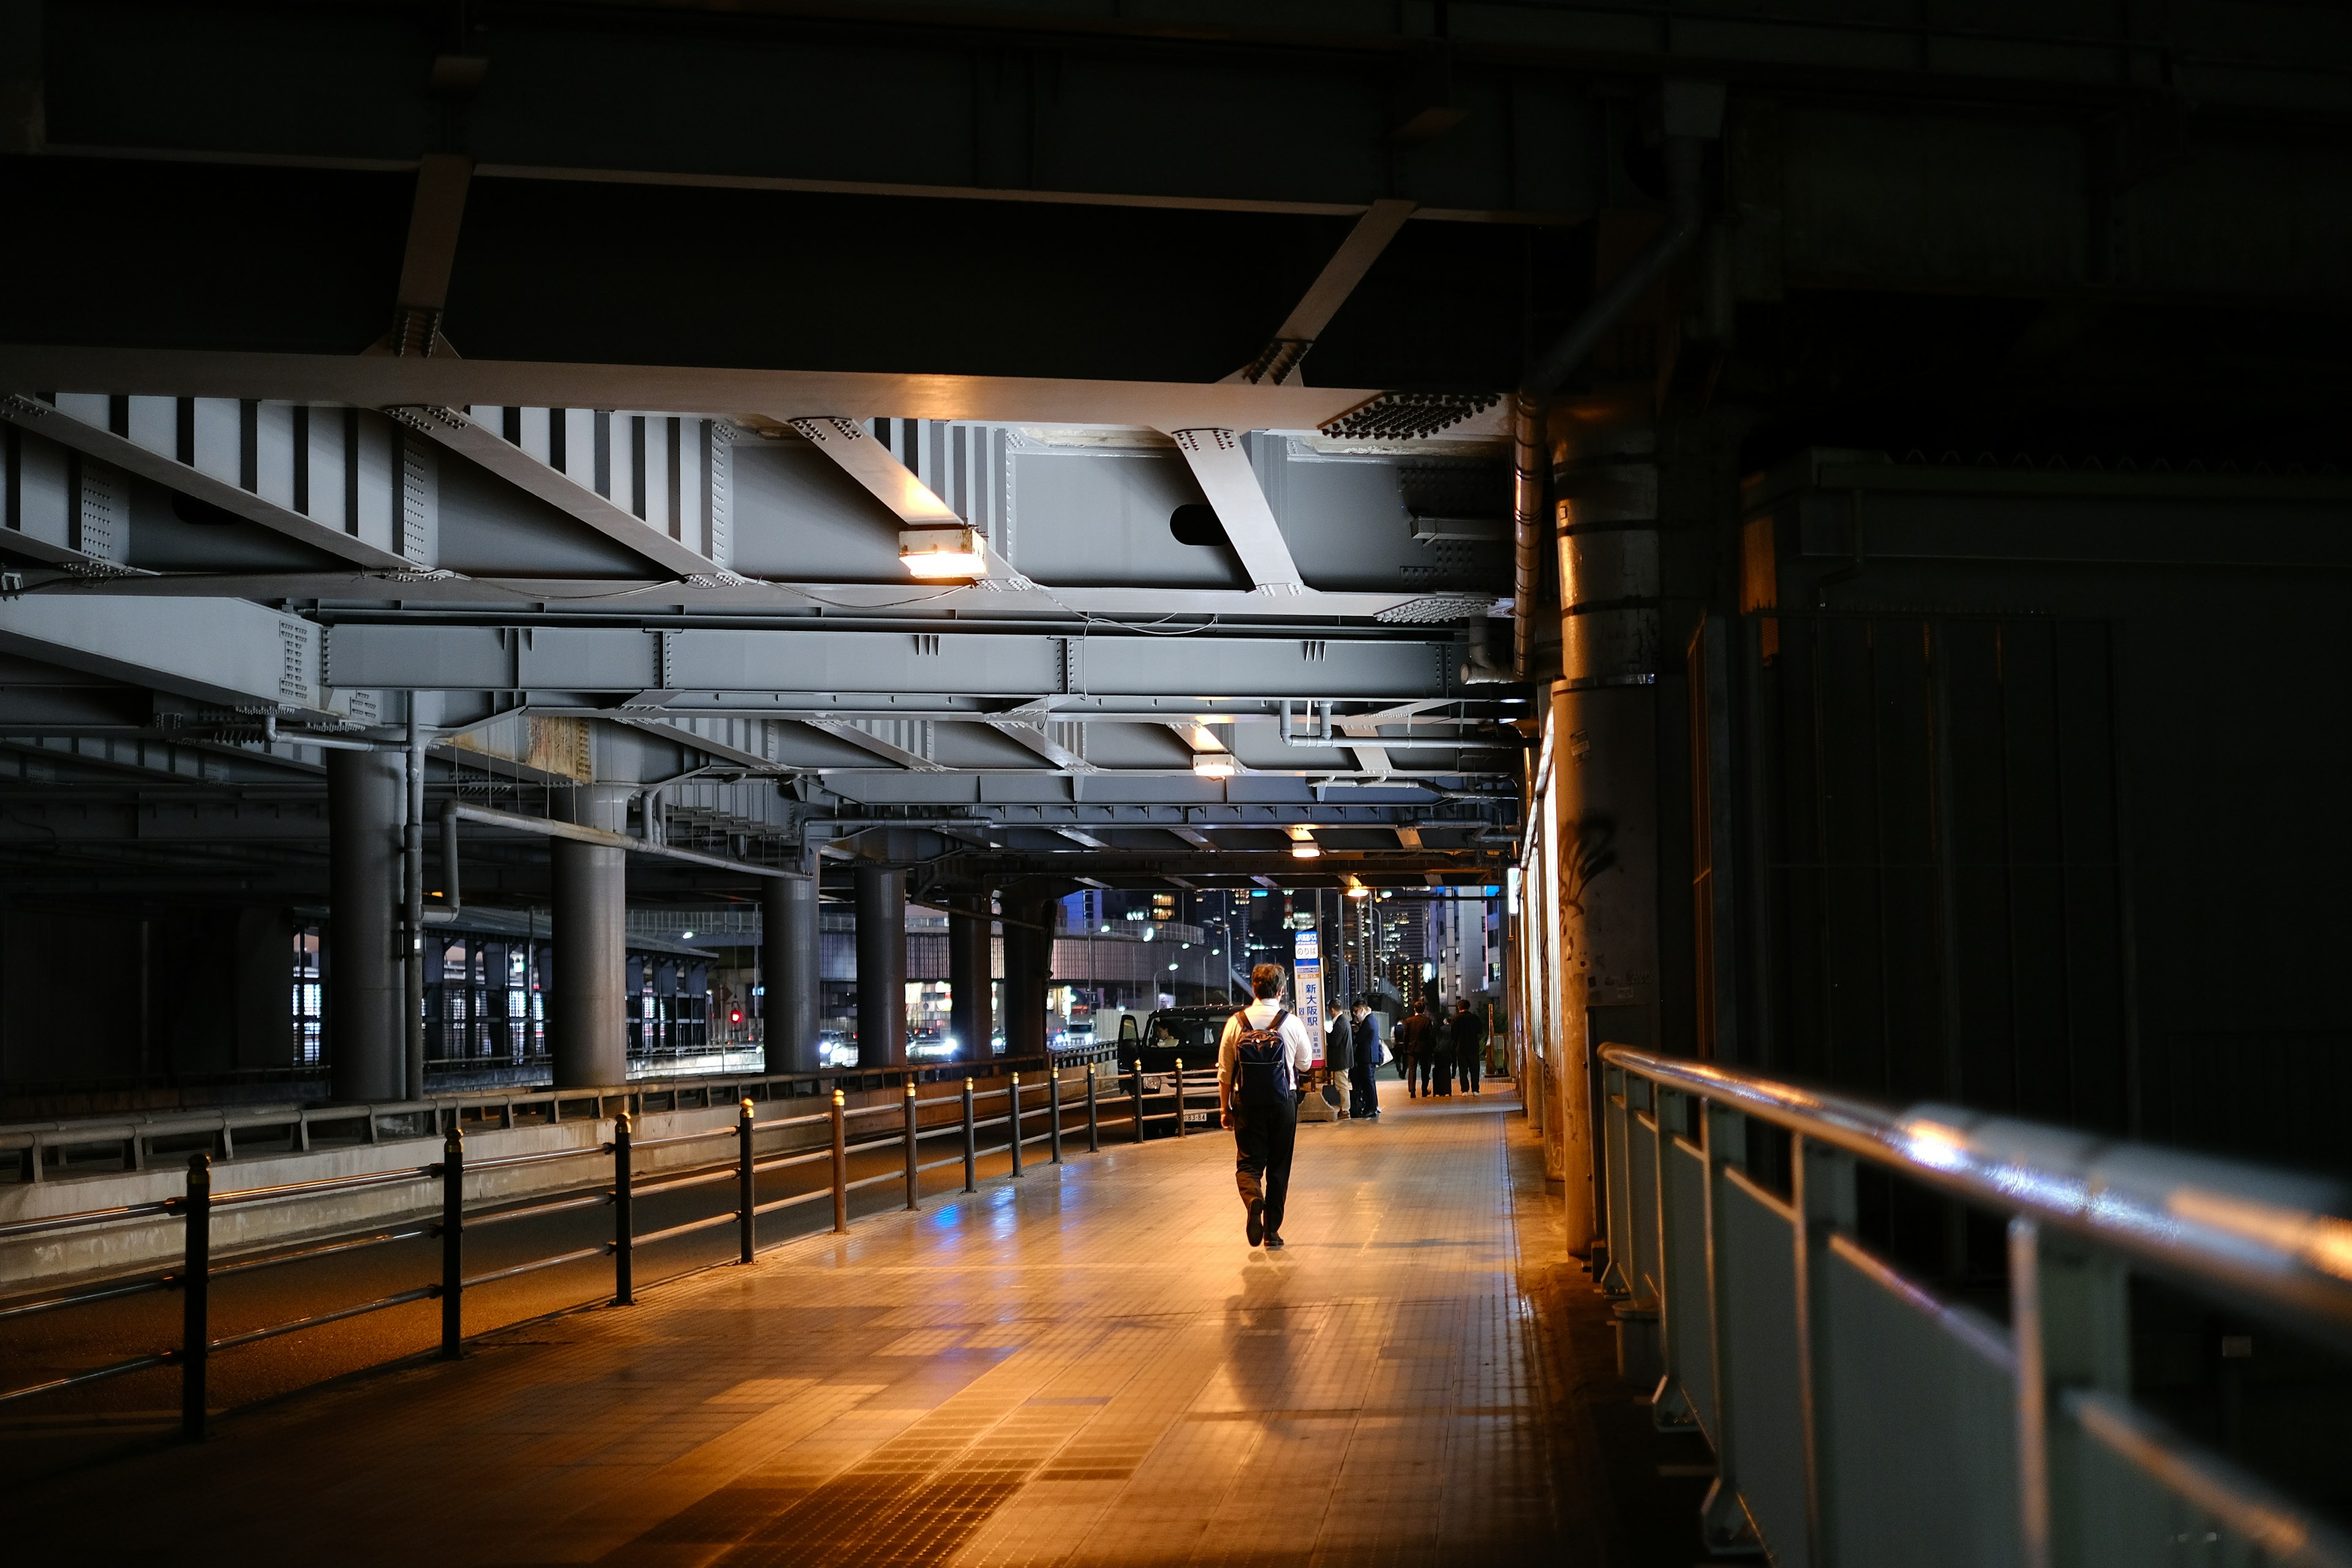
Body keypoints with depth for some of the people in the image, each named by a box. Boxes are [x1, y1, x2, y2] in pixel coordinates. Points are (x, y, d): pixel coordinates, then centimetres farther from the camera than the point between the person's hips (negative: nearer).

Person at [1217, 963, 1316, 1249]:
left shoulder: (1236, 1023, -4)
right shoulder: (1292, 1023, -6)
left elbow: (1225, 1071, -1)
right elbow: (1305, 1064, 7)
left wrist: (1225, 1108, 8)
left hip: (1247, 1105, 0)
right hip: (1284, 1103, 0)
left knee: (1248, 1162, 5)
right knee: (1279, 1166, 11)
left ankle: (1254, 1200, -27)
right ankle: (1272, 1230, 14)